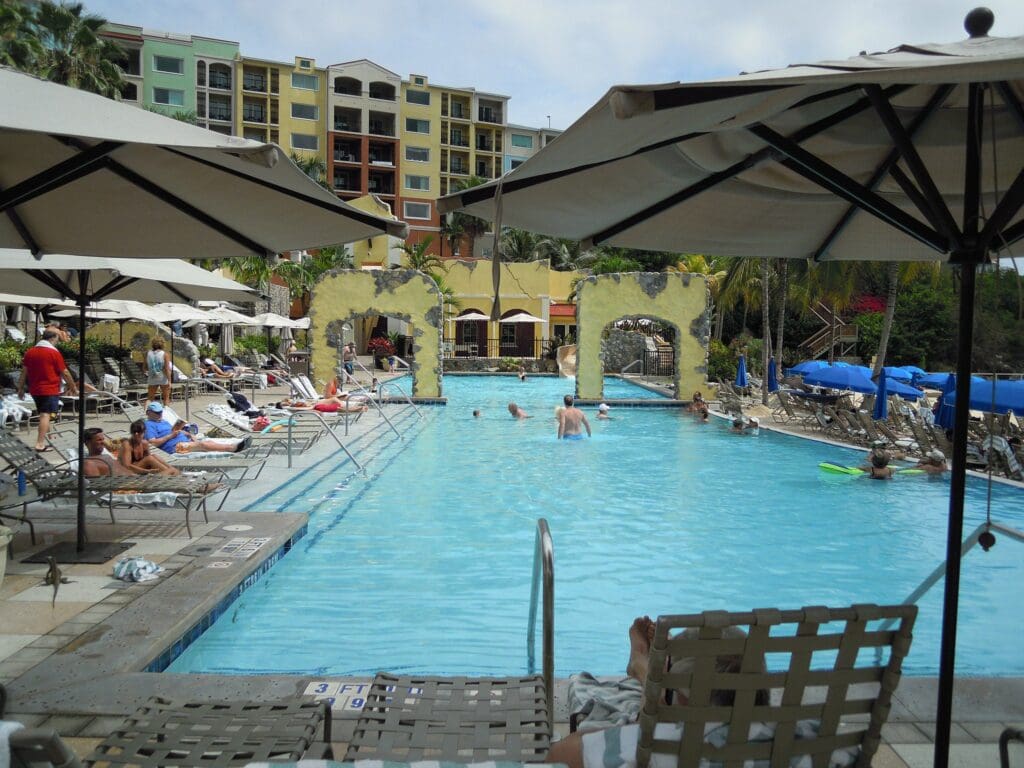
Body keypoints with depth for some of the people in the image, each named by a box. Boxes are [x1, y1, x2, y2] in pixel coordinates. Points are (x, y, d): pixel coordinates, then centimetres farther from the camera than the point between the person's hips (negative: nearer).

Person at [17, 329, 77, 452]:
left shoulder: (29, 352, 8)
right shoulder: (54, 353, -9)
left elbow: (24, 372, 10)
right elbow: (65, 373, -7)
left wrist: (21, 388, 16)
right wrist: (73, 387, 3)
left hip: (34, 390, 7)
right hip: (50, 390, -6)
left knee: (43, 414, 19)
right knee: (46, 415, -8)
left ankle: (45, 437, 28)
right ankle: (40, 444, -14)